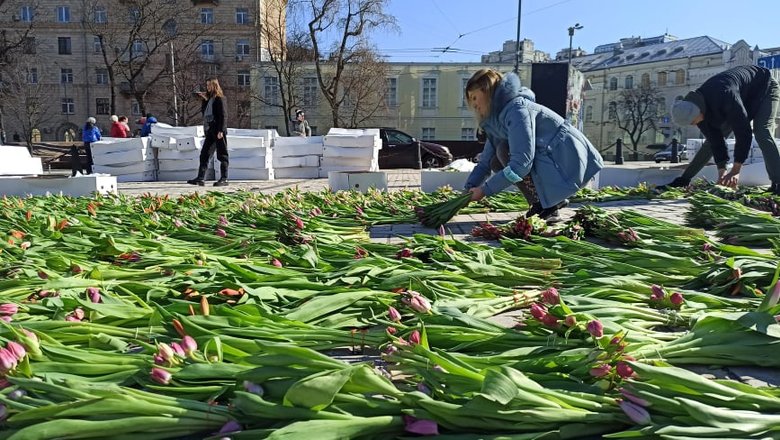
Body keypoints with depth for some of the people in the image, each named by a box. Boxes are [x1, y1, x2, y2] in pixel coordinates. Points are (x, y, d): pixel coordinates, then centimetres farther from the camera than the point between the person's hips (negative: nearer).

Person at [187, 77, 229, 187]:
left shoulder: (220, 99, -6)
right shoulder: (209, 99, 18)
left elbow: (223, 115, -13)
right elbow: (203, 112, 21)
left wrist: (221, 130, -19)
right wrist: (203, 100, 10)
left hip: (218, 131, -9)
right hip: (210, 131, 9)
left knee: (222, 155, -3)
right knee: (204, 154, 5)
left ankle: (224, 179, 1)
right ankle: (200, 178, 7)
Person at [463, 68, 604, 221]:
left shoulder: (516, 109, -21)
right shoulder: (495, 119, 9)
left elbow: (521, 163, -29)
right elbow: (486, 162, 9)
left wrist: (485, 190, -23)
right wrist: (469, 190, -5)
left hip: (568, 159, -9)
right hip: (548, 158, 9)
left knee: (505, 151, -20)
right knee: (497, 162, 1)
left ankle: (548, 206, -11)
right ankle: (541, 204, 7)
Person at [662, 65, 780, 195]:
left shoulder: (725, 97, -45)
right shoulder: (697, 106, -21)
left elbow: (743, 133, -41)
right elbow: (715, 139, -17)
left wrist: (735, 170, -40)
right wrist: (722, 171, -22)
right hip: (742, 99, 7)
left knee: (762, 133, -29)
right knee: (712, 139, 2)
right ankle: (683, 180, 7)